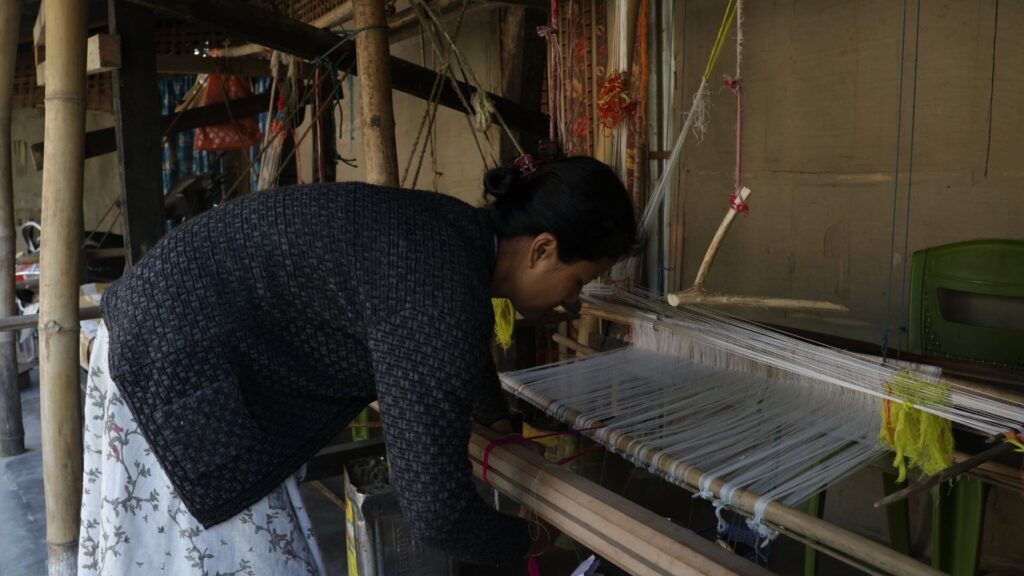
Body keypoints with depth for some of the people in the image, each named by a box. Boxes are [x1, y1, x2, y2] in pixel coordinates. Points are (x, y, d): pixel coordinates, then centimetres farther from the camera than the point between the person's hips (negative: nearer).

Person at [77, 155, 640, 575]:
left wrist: (498, 416, 42)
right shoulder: (441, 286, -29)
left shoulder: (460, 233, 1)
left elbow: (462, 348, 24)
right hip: (179, 363, -9)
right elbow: (435, 508, -26)